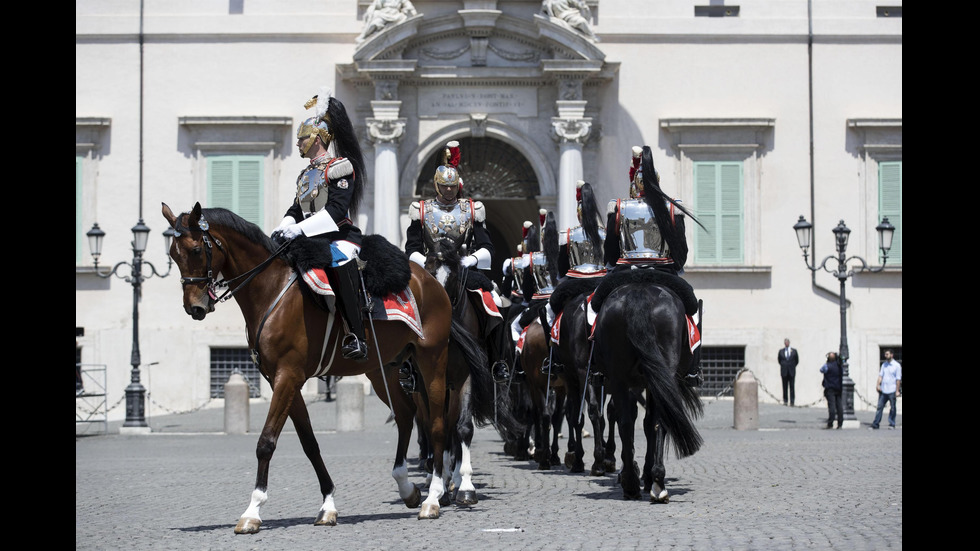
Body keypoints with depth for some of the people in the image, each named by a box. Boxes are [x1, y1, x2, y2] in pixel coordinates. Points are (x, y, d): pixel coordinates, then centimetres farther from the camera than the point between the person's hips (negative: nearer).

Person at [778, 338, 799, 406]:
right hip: (784, 371, 1)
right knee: (785, 387, 2)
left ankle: (792, 401, -3)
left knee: (792, 387, -4)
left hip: (791, 371, -1)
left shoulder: (794, 351, 4)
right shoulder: (781, 351, 6)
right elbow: (779, 360, 18)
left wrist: (792, 366, 11)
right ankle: (785, 401, 7)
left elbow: (797, 360, 12)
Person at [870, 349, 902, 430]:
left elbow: (898, 379, -4)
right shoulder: (884, 364, 11)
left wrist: (897, 391, -8)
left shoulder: (897, 365, -3)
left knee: (892, 409, 4)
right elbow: (880, 375, 10)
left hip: (892, 390, -4)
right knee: (880, 407, 2)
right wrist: (878, 385, -5)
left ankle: (891, 425, 12)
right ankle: (875, 424, 3)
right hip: (883, 390, 4)